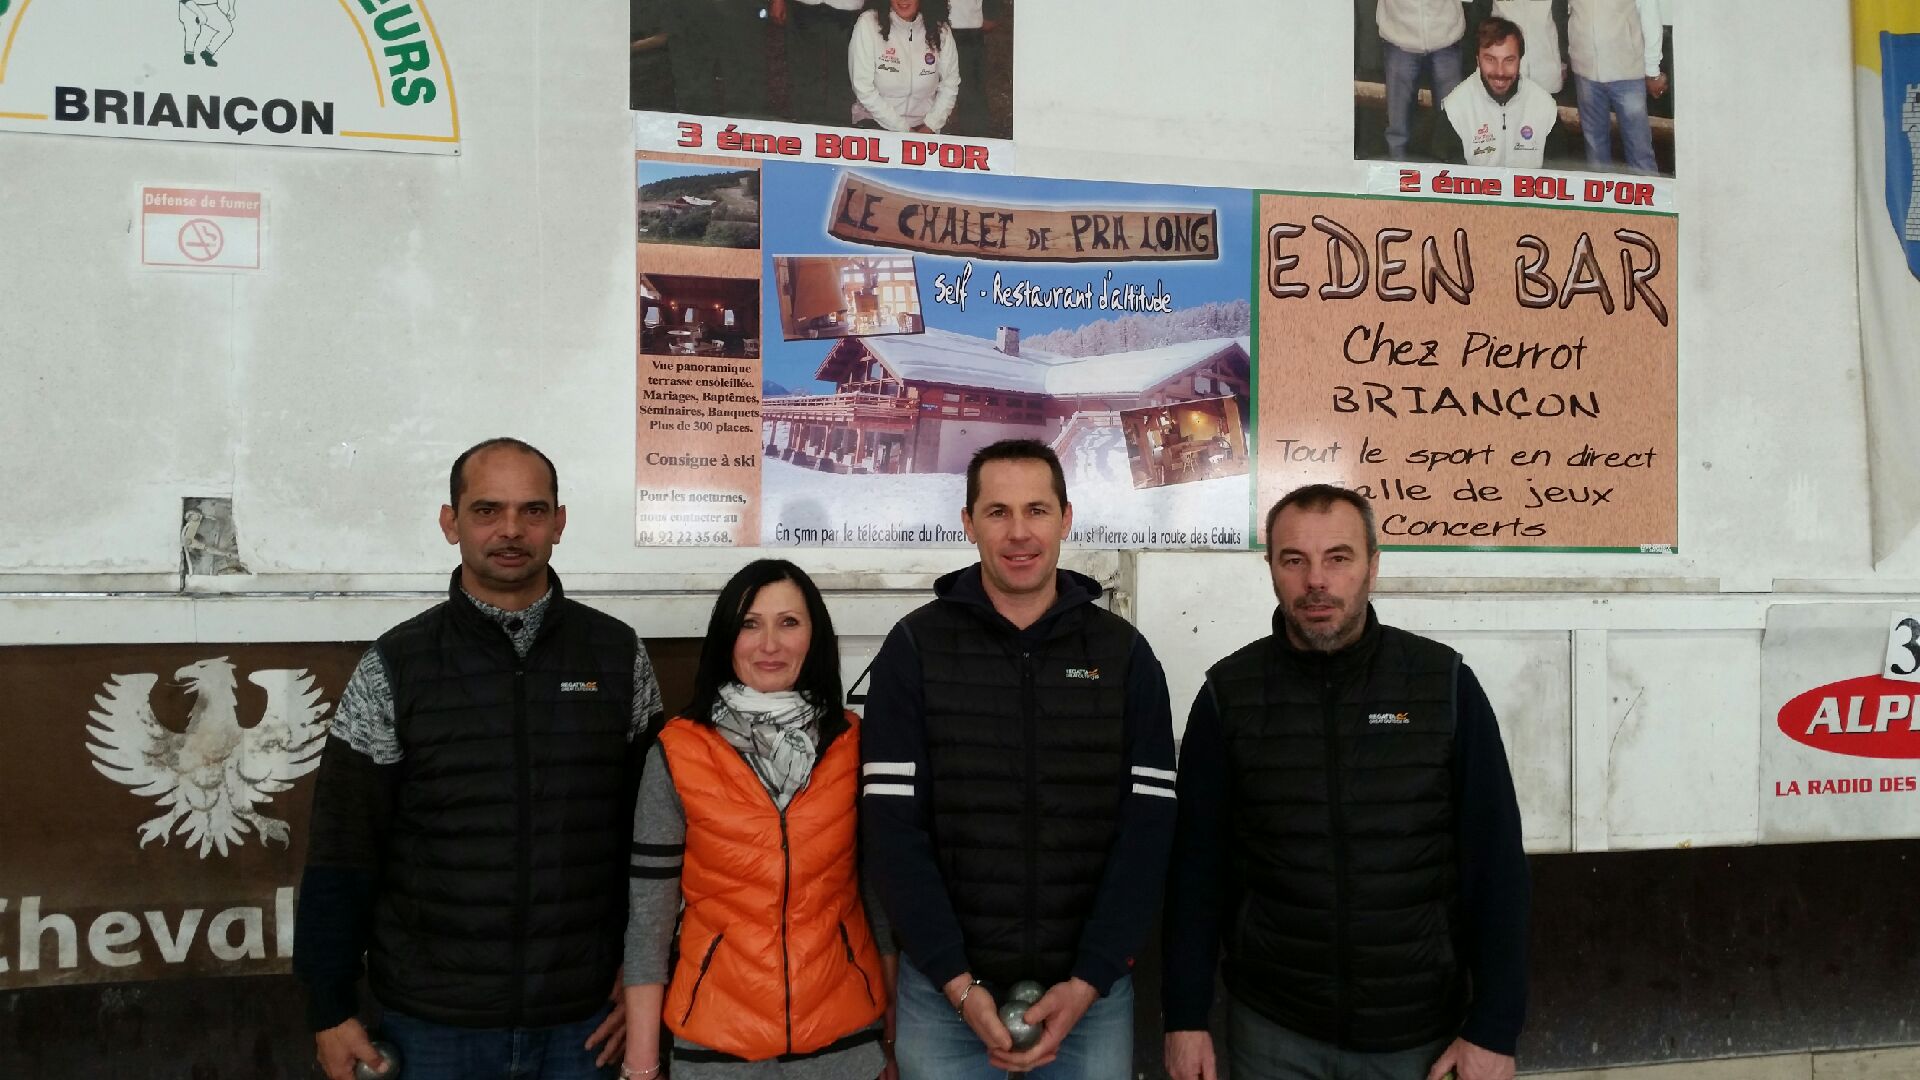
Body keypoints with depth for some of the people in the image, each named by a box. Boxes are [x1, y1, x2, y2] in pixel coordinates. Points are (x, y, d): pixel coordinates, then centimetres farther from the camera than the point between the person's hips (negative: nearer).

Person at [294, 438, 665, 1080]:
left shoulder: (617, 654, 0)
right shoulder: (392, 669, -4)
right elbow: (343, 851, -3)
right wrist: (330, 1012, -4)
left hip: (582, 1020, 1)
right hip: (431, 1021, -1)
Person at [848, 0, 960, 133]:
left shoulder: (941, 30, -4)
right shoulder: (867, 24, -12)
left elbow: (949, 84, 4)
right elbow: (863, 87, -13)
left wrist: (930, 127, -8)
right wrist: (903, 129, -14)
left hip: (923, 126, 4)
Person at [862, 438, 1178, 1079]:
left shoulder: (1123, 654, 1)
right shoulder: (915, 648, -3)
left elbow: (1147, 827, -3)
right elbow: (892, 825, -7)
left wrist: (1088, 981, -12)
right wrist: (959, 984, -13)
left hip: (1089, 988, 1)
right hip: (944, 988, -1)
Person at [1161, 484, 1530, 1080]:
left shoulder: (1446, 685, -6)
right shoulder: (1229, 694, -4)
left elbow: (1495, 865, -4)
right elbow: (1197, 864, 0)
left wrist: (1494, 1031, -6)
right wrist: (1185, 1016, -1)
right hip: (1271, 1030, 0)